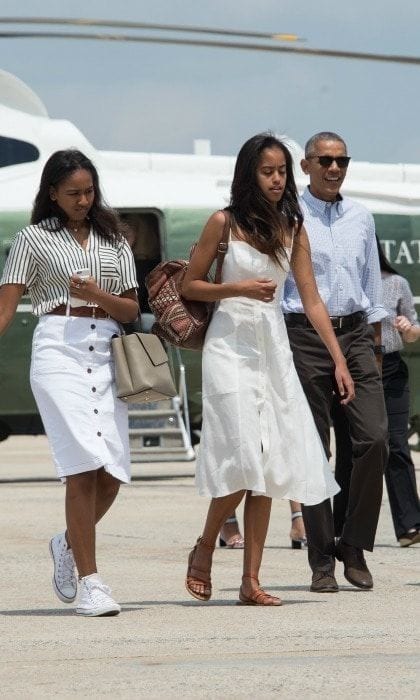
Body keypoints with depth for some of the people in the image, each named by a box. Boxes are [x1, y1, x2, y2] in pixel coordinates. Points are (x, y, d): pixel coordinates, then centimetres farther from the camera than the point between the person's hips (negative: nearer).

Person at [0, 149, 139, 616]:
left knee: (112, 473, -2)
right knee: (84, 466, -15)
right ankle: (89, 582, -12)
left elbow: (131, 310, 13)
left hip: (107, 354, 4)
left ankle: (68, 544, 27)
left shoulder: (113, 241, 17)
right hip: (58, 350, -4)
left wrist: (97, 295, -6)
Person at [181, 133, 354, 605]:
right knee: (244, 457, -14)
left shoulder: (292, 229, 8)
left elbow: (311, 299, 7)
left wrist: (339, 358, 1)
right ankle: (204, 548, 10)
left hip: (274, 349, 4)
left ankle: (251, 581, 2)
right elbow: (189, 286, 3)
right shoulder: (225, 223, -2)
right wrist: (239, 288, -13)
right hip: (230, 346, -4)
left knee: (269, 464, 0)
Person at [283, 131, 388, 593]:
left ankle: (354, 546, 4)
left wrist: (375, 341, 18)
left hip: (355, 334, 4)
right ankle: (321, 561, 3)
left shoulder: (361, 218, 14)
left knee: (374, 438, -10)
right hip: (304, 335, -4)